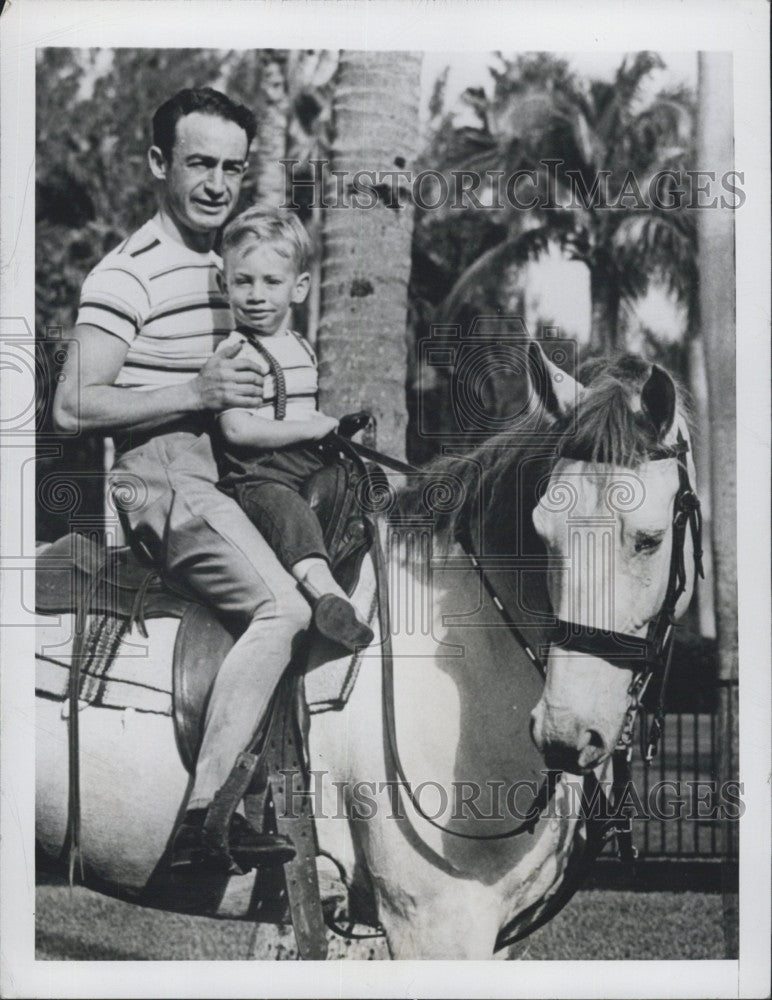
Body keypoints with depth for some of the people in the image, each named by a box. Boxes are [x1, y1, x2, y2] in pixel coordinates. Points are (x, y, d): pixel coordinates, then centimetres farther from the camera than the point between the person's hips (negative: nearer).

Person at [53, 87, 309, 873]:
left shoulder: (221, 264, 20)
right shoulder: (128, 275, -9)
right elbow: (72, 407, -16)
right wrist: (197, 392, -20)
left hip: (214, 473, 9)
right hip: (161, 478, -9)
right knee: (281, 610, -24)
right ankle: (202, 815, -20)